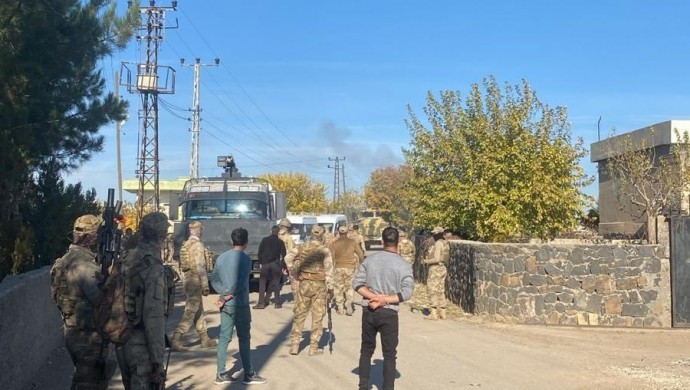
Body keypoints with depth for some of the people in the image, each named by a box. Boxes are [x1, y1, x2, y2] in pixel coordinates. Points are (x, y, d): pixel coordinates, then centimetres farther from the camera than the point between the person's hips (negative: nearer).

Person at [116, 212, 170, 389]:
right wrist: (158, 361, -20)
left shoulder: (125, 261, 4)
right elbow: (154, 318, -23)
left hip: (122, 342, 8)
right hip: (142, 346, -8)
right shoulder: (154, 269, -19)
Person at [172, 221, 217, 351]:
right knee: (190, 312, -6)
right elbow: (200, 267, -19)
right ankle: (176, 339, -9)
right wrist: (205, 286, -17)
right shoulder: (198, 245, -15)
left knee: (199, 311, 15)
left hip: (187, 279, 9)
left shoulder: (185, 245, 11)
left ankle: (205, 339, 22)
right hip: (195, 281, -9)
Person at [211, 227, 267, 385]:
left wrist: (225, 294, -3)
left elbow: (214, 279, 5)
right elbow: (240, 283, -19)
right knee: (244, 339, 3)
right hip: (240, 304, -6)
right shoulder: (245, 259, -13)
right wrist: (227, 297, -11)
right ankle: (249, 374, 11)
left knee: (224, 338, 10)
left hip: (225, 305, 6)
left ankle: (221, 374, 13)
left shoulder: (221, 257, 7)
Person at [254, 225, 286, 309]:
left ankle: (261, 303, -1)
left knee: (262, 283, 4)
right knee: (276, 283, 8)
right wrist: (282, 266, 5)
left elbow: (260, 252, 1)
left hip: (265, 264, 0)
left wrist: (260, 263, 6)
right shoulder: (280, 242, 1)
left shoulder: (265, 240, 2)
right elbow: (283, 255, 0)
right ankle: (278, 303, 8)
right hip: (275, 264, 0)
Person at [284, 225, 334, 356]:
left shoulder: (302, 248, 3)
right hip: (319, 285, -3)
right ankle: (313, 347, 8)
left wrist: (295, 273, 4)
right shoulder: (324, 250, -7)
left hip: (304, 284, 3)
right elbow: (328, 269, -11)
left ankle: (294, 345, 13)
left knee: (299, 315, 12)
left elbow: (288, 258, -4)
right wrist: (330, 287, -6)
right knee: (317, 316, 5)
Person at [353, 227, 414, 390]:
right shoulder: (403, 265, -7)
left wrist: (374, 296, -11)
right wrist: (384, 300, -14)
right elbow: (407, 293, -14)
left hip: (368, 311, 3)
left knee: (366, 350, 18)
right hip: (389, 313, -3)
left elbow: (357, 284, -3)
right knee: (389, 355, 8)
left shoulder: (369, 260, 1)